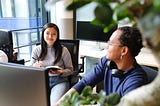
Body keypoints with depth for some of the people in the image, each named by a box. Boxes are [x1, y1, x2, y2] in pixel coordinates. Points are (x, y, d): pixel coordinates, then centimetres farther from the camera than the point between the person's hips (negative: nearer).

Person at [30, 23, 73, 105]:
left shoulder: (63, 50, 0)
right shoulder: (36, 50, 6)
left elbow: (70, 69, 7)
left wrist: (60, 72, -14)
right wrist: (34, 67, -11)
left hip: (59, 81, -2)